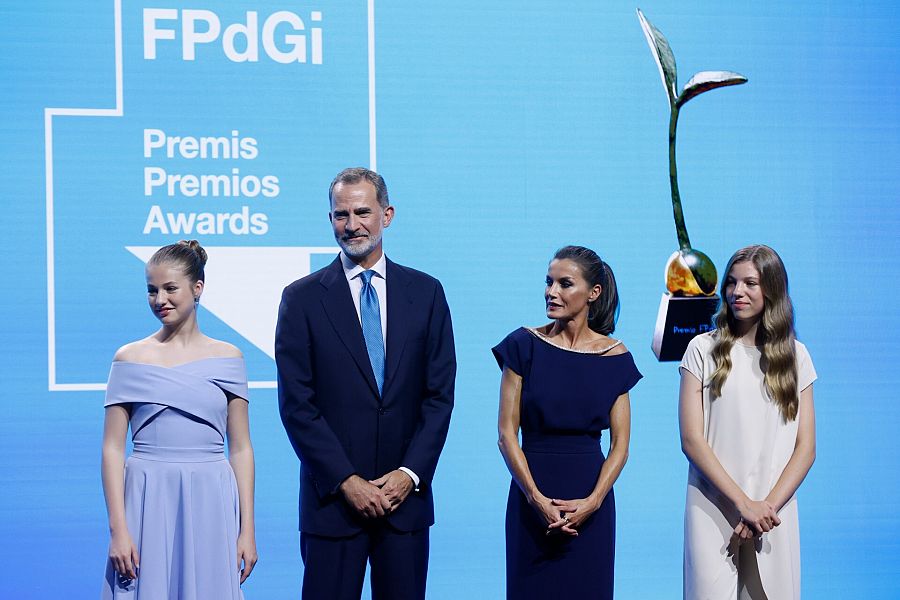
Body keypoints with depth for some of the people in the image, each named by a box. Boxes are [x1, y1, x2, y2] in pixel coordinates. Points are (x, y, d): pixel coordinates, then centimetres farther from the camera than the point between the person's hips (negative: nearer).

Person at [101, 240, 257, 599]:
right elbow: (112, 448, 1)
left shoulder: (227, 358, 6)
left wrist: (247, 529, 1)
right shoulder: (130, 359, 3)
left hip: (210, 505, 1)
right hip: (148, 502, -1)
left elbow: (240, 448, 6)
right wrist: (118, 529, -7)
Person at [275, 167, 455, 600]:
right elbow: (296, 405, -4)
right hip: (332, 497, -2)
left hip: (405, 494, 2)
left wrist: (411, 474, -7)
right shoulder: (302, 299, 0)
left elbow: (439, 394, 5)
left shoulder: (425, 293, 7)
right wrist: (346, 480, -11)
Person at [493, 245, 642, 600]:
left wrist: (592, 501, -13)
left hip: (590, 500, 1)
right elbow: (507, 432, -4)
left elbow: (620, 444, 1)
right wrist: (537, 499, -14)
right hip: (531, 495, -1)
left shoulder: (614, 357, 2)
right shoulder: (525, 345, -1)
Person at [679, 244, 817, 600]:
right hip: (713, 513, -2)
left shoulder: (795, 355, 9)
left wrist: (769, 506, -10)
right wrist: (744, 504, -13)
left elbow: (806, 449, 4)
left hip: (774, 512, 2)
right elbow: (691, 440, -5)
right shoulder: (704, 350, 2)